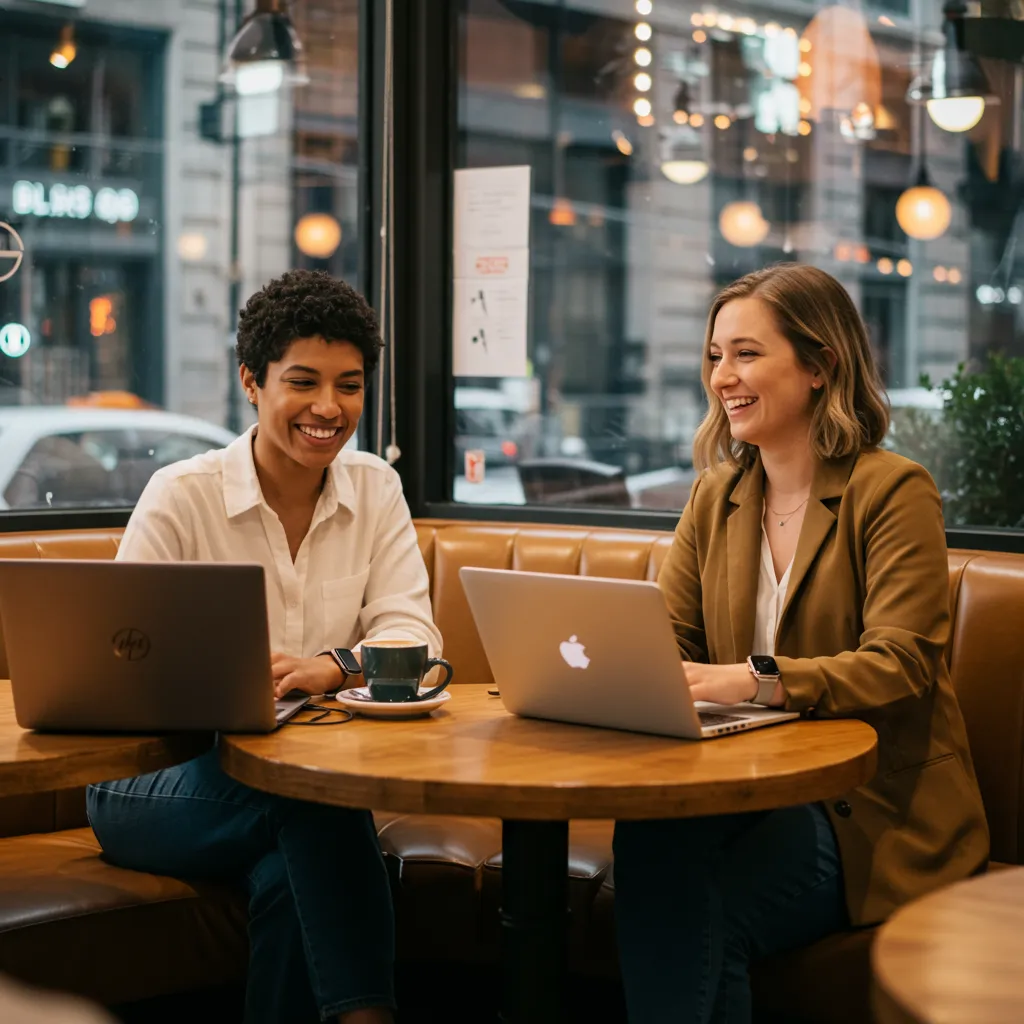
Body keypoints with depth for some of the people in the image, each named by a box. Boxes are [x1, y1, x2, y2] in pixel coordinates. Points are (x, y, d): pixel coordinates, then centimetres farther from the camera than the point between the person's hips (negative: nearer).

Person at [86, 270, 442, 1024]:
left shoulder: (376, 490, 5)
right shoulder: (180, 496, -6)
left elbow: (413, 635, -4)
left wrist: (328, 667, -27)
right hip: (161, 782, -2)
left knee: (289, 873, -32)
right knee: (316, 799, -33)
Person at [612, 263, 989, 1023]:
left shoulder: (894, 490, -7)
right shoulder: (717, 495, 13)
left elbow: (901, 666, -17)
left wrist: (754, 679, -32)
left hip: (875, 807, -5)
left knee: (706, 916, -29)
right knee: (646, 836, -28)